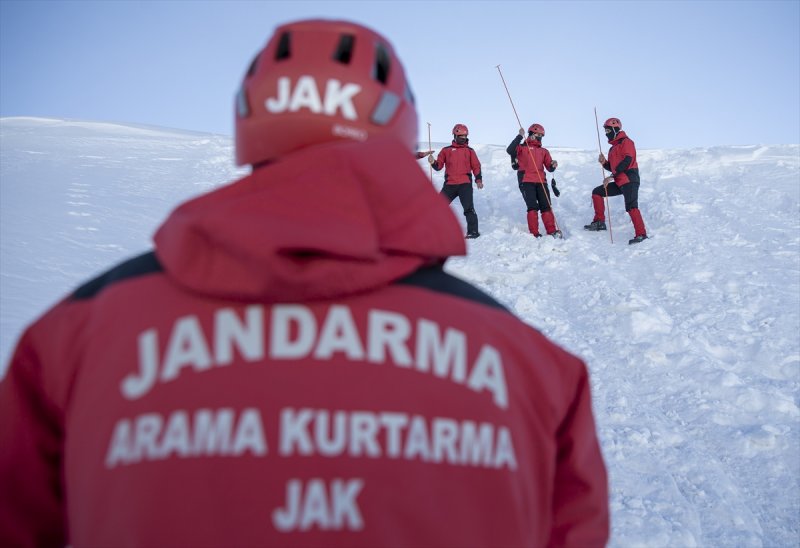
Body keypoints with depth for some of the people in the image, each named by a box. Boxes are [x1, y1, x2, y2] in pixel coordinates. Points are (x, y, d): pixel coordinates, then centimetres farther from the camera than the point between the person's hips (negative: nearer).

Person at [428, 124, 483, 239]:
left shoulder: (469, 150, 11)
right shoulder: (446, 150, 11)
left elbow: (476, 166, 8)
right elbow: (439, 166, 9)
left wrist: (478, 179, -5)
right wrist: (433, 162, -12)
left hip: (465, 184, -2)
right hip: (450, 184, 2)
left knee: (468, 207, -12)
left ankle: (473, 231, -6)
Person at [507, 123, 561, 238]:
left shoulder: (544, 151, 25)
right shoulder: (522, 147, 11)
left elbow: (549, 168, 19)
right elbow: (510, 150, -11)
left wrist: (553, 165, -5)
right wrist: (520, 136, -12)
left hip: (541, 181, 4)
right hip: (526, 181, -4)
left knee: (546, 206, -3)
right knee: (533, 207, -12)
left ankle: (552, 231, -3)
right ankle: (534, 233, -12)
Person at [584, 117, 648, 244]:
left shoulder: (626, 142, -4)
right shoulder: (613, 148, 24)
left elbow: (627, 161, -17)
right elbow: (612, 167, 27)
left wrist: (611, 177, -19)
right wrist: (604, 163, 5)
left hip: (629, 180, -9)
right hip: (619, 182, 9)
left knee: (631, 207, -20)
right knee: (597, 192, 9)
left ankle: (641, 234, -21)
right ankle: (599, 222, 12)